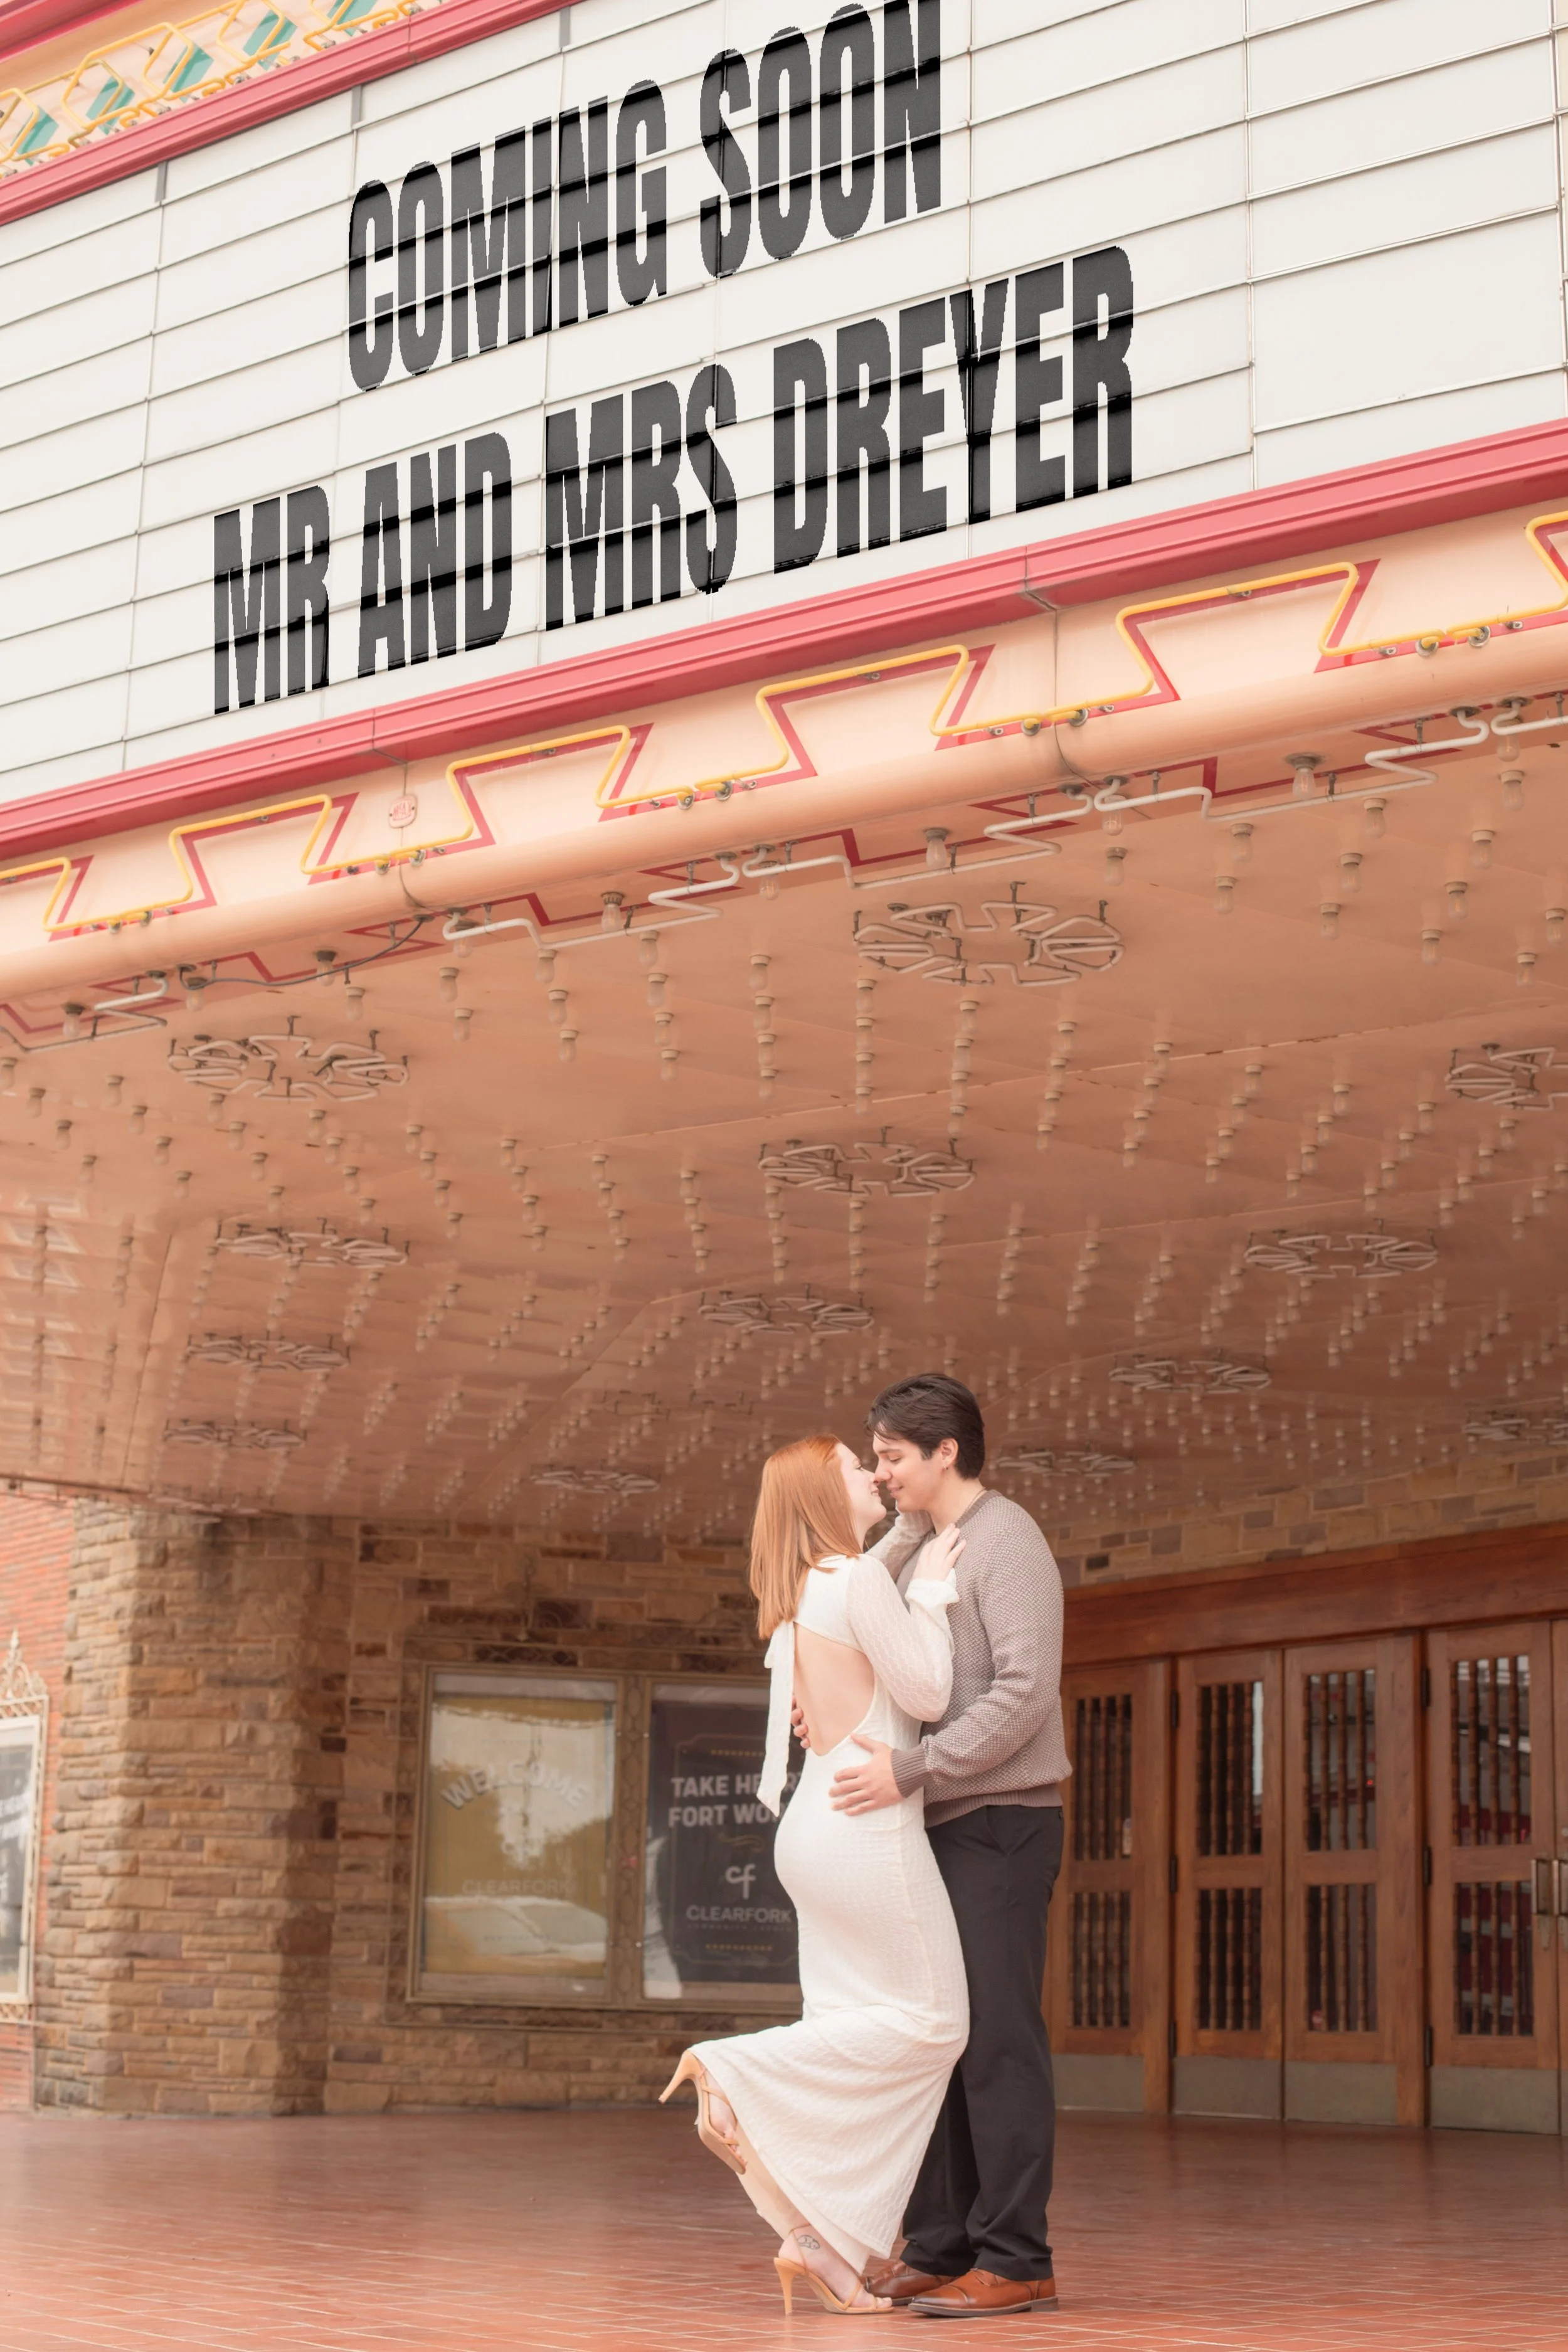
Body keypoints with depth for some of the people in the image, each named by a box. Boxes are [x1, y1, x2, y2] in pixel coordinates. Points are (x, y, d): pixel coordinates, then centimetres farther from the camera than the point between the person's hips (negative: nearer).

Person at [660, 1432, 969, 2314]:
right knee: (928, 2021, -4)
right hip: (868, 1833, -9)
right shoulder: (862, 1577, -11)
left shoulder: (803, 1594, 16)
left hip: (817, 1831, 9)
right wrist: (932, 1589, -1)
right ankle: (738, 2068, -10)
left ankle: (819, 2241, 4)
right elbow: (926, 1694, -11)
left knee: (856, 2035, 7)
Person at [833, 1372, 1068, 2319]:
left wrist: (911, 1766, -23)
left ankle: (1016, 2259, -5)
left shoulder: (1006, 1542, -11)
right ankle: (940, 2246, 14)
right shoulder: (914, 1548, 15)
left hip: (1002, 1820, -9)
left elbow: (1025, 1692, -21)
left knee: (997, 2035, -8)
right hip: (939, 1824, 9)